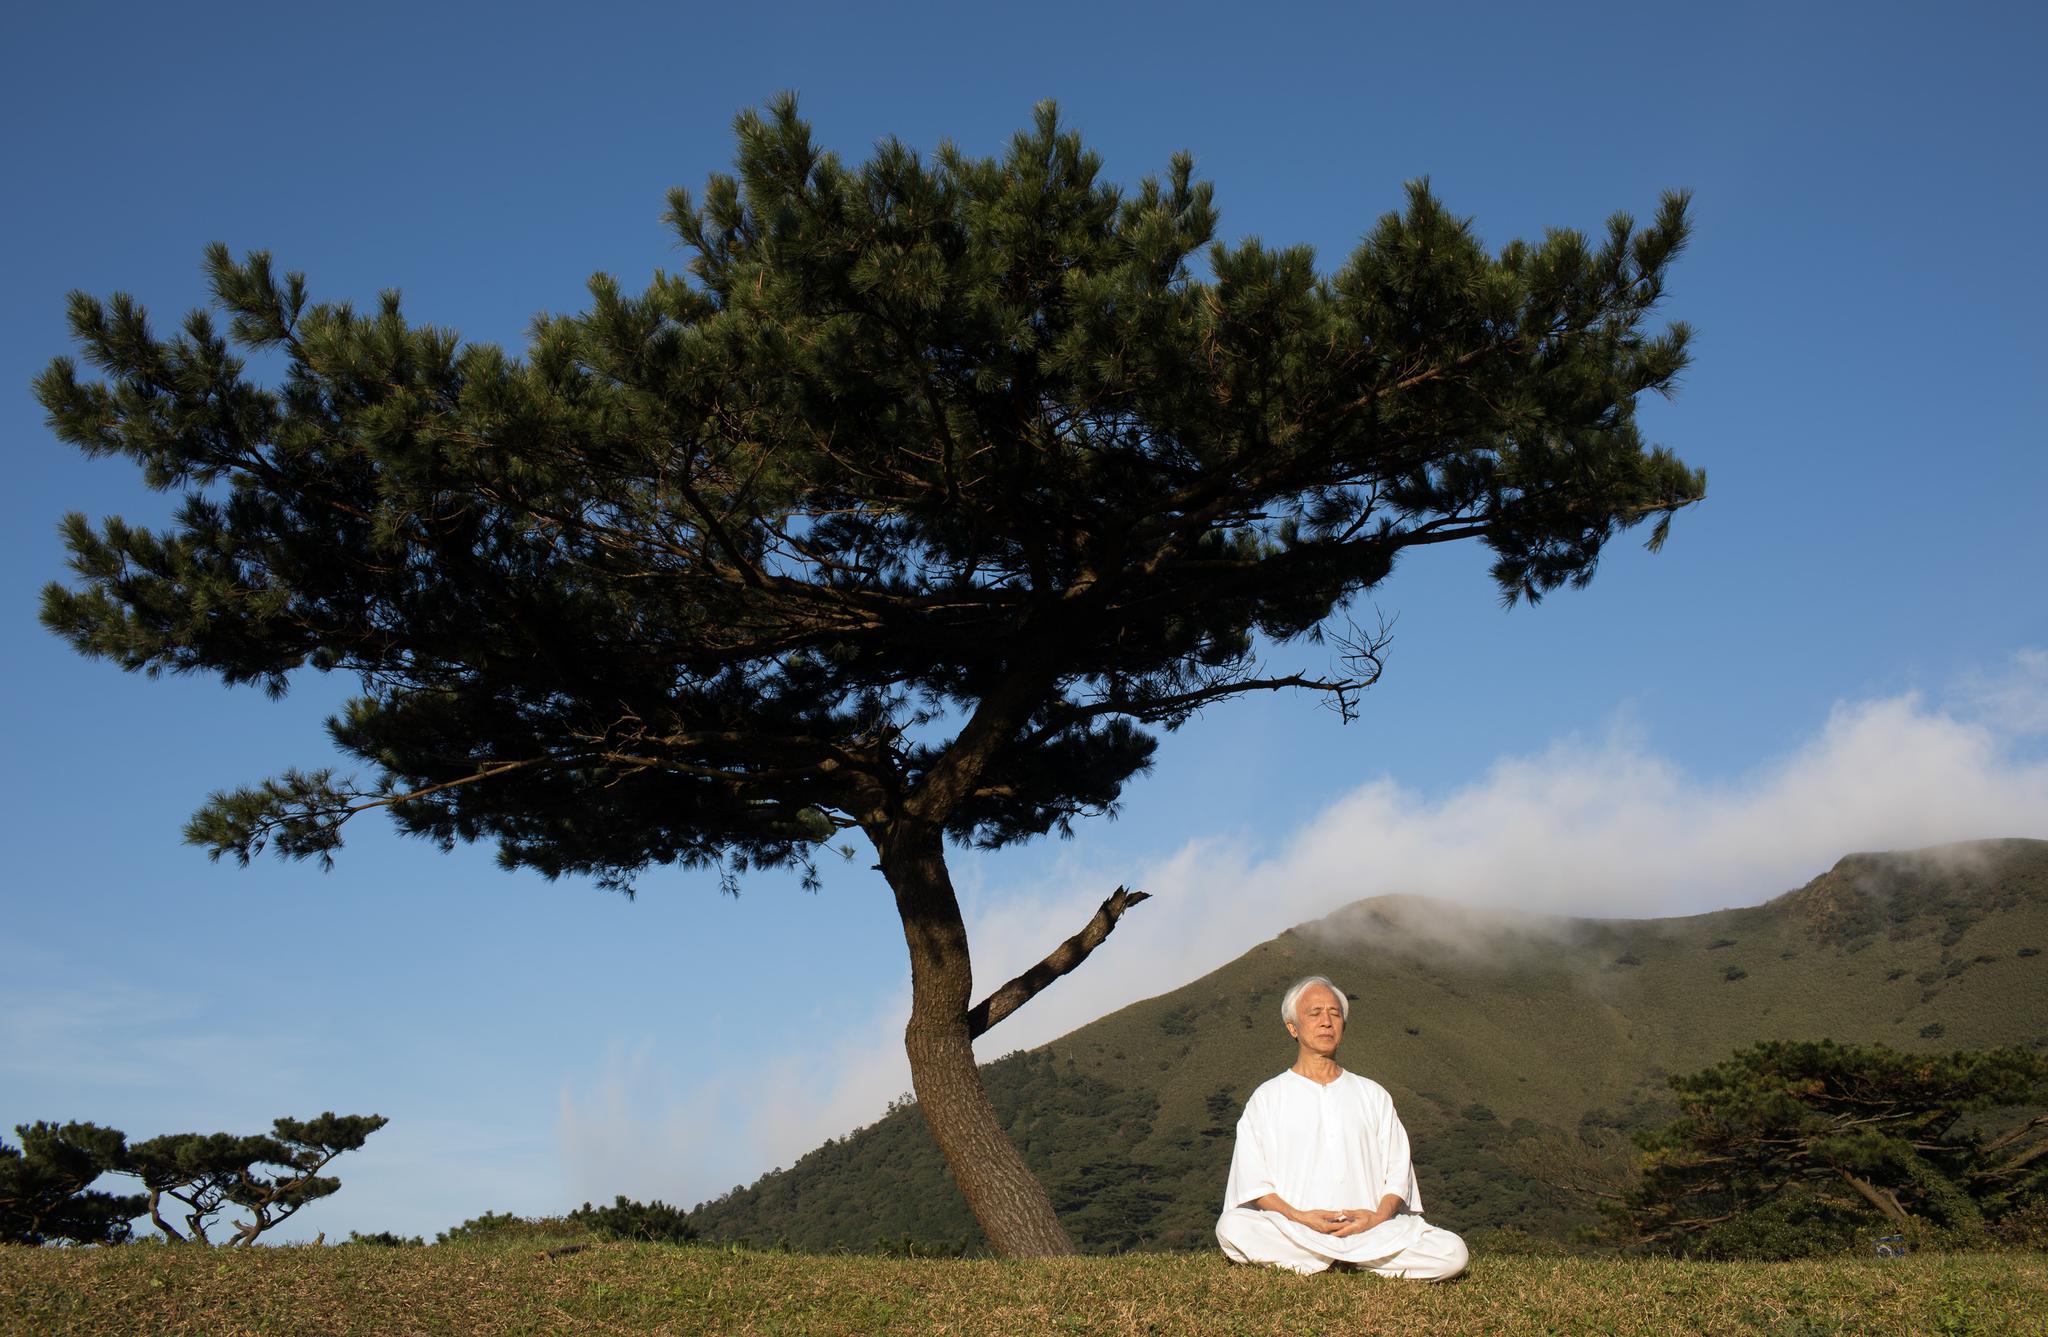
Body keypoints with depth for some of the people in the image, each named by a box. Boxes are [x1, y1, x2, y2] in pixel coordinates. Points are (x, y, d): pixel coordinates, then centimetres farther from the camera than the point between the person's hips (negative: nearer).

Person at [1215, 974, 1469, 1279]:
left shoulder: (1373, 1095, 19)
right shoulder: (1267, 1098, 11)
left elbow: (1397, 1172, 13)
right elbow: (1253, 1183, 3)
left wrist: (1379, 1216, -8)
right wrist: (1299, 1217, -14)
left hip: (1371, 1230, 2)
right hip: (1291, 1229, -2)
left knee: (1453, 1253, -22)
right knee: (1231, 1228, -33)